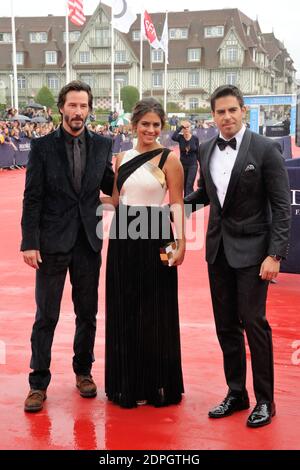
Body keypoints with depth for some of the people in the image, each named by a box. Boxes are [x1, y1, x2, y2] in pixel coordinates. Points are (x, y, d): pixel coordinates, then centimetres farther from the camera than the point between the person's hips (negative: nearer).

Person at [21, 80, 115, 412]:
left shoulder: (101, 146, 4)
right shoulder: (42, 146, -3)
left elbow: (110, 187, 12)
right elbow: (32, 197, -6)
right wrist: (30, 242, -11)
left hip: (88, 241, 3)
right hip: (52, 242, -3)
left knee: (87, 313, 13)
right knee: (46, 316, 4)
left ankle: (83, 370, 31)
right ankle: (38, 382, 14)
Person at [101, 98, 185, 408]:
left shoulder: (169, 160, -5)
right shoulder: (122, 158, 10)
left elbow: (177, 205, -7)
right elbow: (115, 200, 14)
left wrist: (181, 243, -15)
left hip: (154, 238, -5)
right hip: (123, 237, 5)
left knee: (154, 311, 4)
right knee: (123, 310, 11)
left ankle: (155, 383, 19)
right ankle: (127, 381, 26)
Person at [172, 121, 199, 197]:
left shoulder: (195, 138, -7)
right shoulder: (180, 138, -7)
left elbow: (198, 152, 1)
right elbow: (173, 137, -31)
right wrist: (181, 127, -26)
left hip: (193, 165, -2)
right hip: (183, 165, 2)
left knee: (189, 185, -12)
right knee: (184, 185, 12)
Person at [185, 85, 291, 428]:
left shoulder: (265, 149, -10)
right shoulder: (206, 150, 6)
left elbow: (282, 207, -10)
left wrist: (275, 255, -16)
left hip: (251, 249, -5)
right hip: (219, 248, 5)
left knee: (253, 322, -4)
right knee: (226, 325, 10)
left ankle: (265, 400, 10)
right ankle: (236, 393, 23)